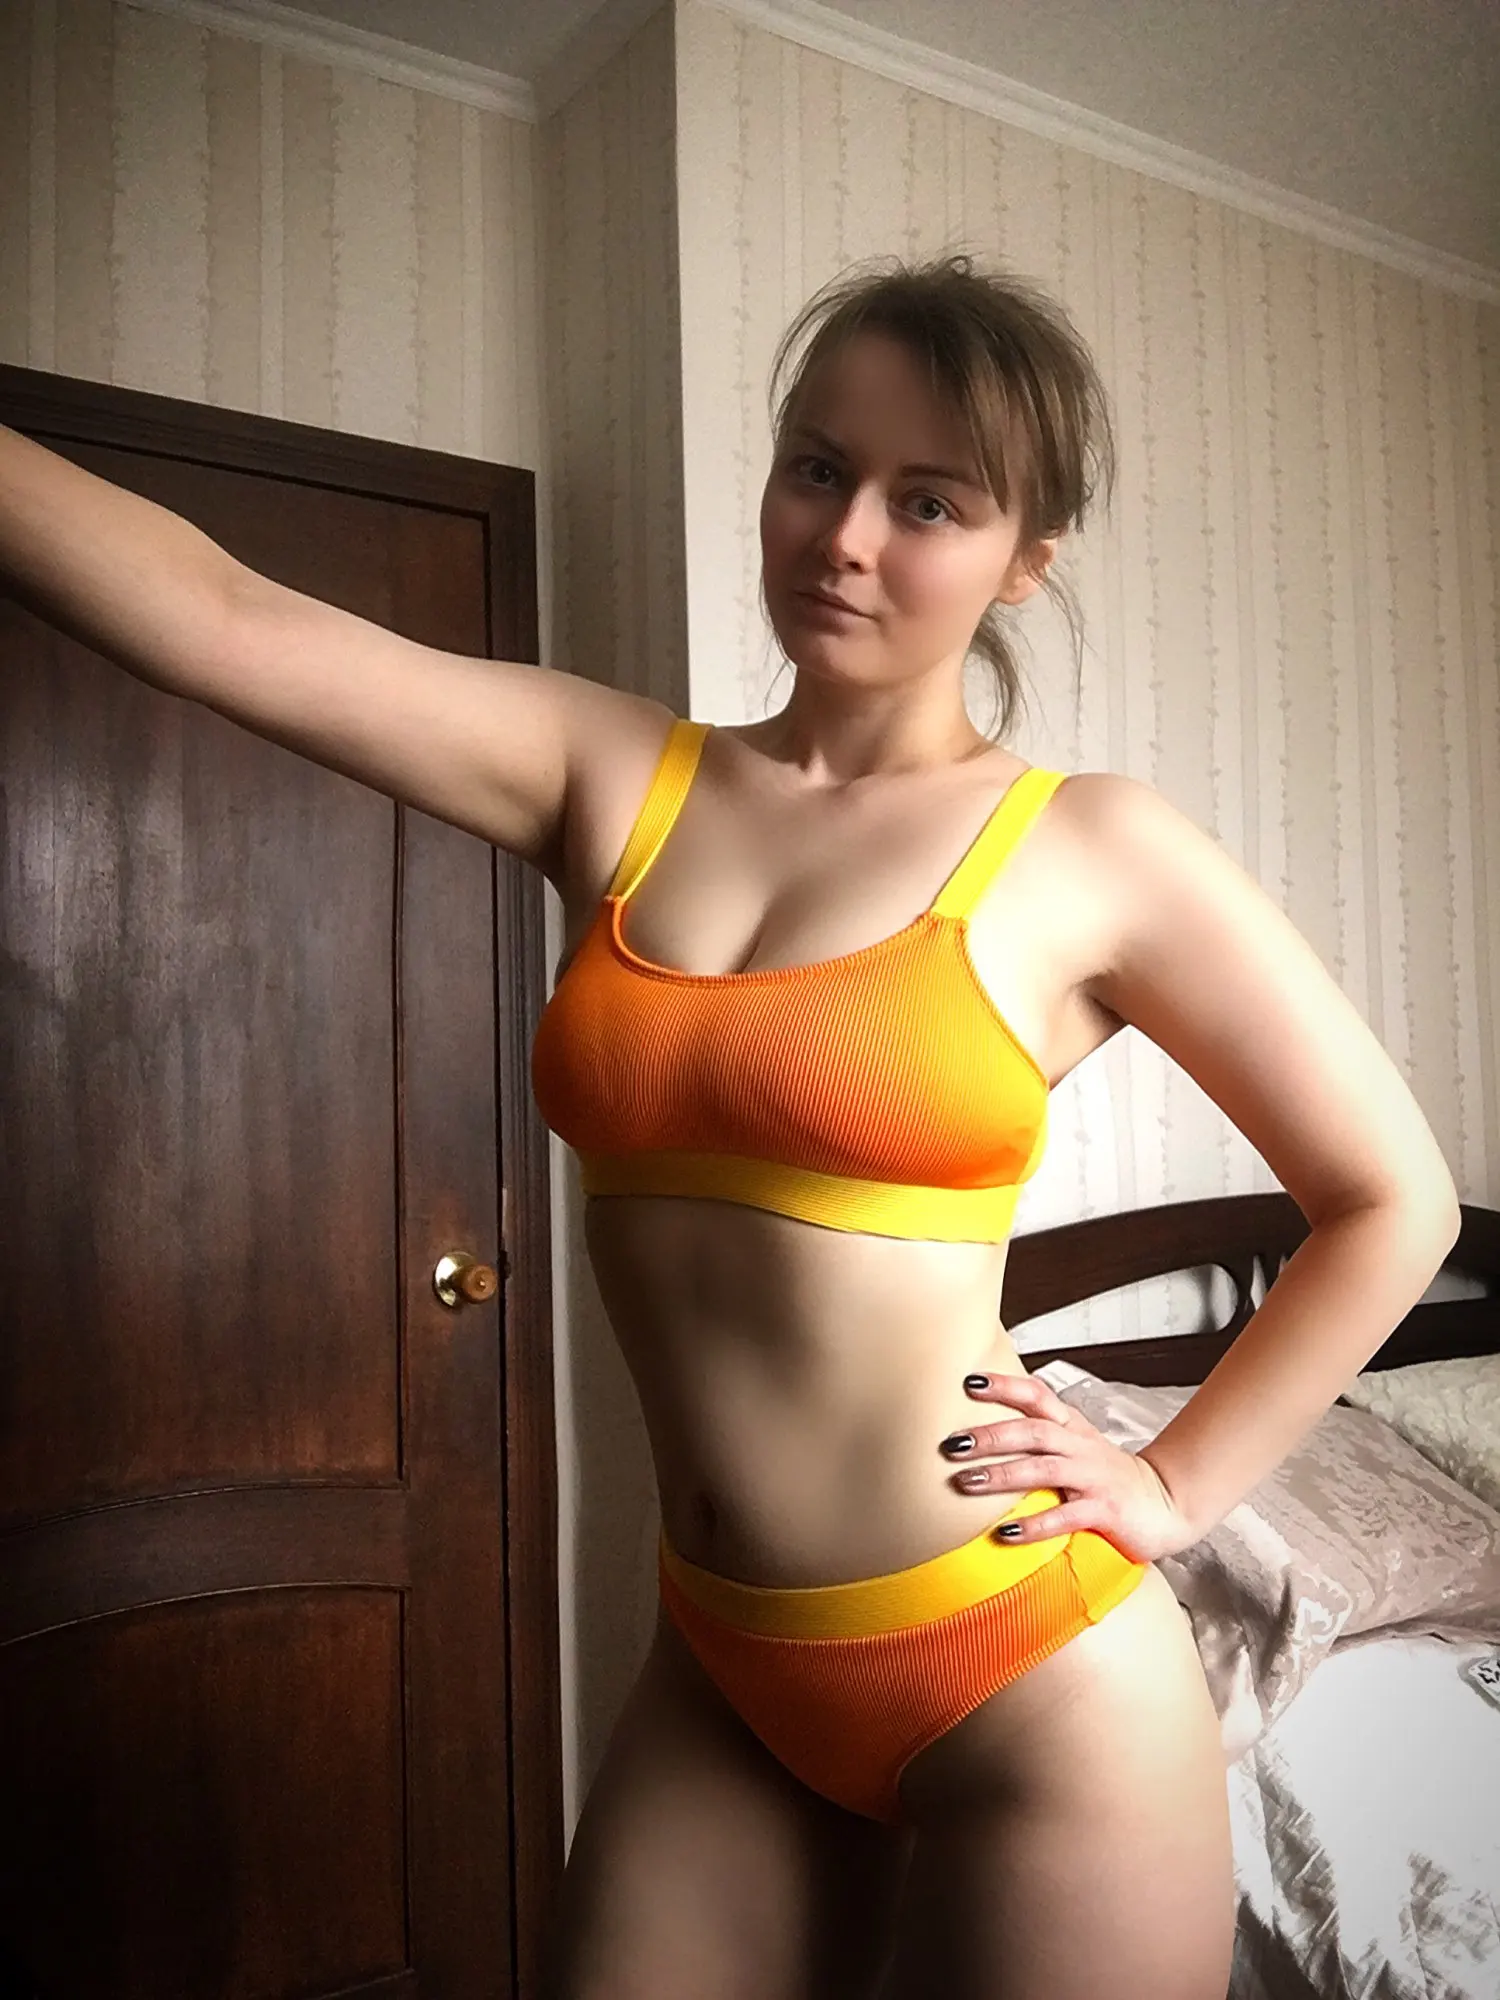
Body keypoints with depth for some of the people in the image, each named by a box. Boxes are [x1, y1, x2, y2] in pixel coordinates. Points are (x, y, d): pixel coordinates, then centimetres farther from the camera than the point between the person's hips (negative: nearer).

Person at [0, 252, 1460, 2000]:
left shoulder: (1094, 854, -8)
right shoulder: (611, 779, 1)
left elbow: (1394, 1204, -1)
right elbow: (224, 624, -9)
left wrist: (1173, 1490, -4)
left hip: (1031, 1690, -3)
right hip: (719, 1677, 4)